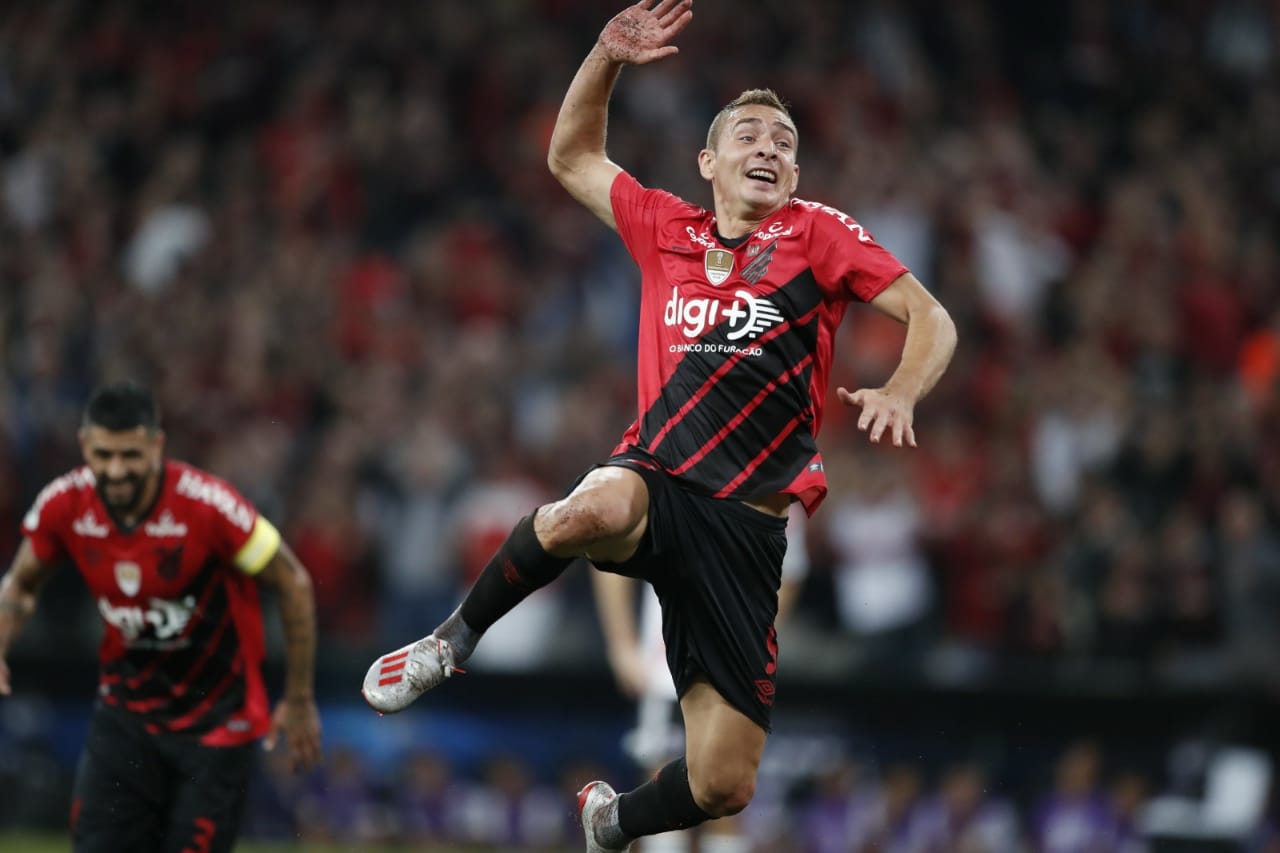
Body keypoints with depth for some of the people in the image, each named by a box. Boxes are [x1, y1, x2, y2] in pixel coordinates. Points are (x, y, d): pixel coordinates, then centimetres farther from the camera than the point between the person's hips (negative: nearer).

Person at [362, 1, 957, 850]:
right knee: (593, 511, -42)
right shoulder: (666, 229, 12)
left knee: (724, 785, -4)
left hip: (749, 525, 0)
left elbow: (932, 319, -2)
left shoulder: (817, 234, 3)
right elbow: (572, 158, 26)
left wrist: (898, 394, -22)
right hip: (656, 485, 0)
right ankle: (455, 639, -15)